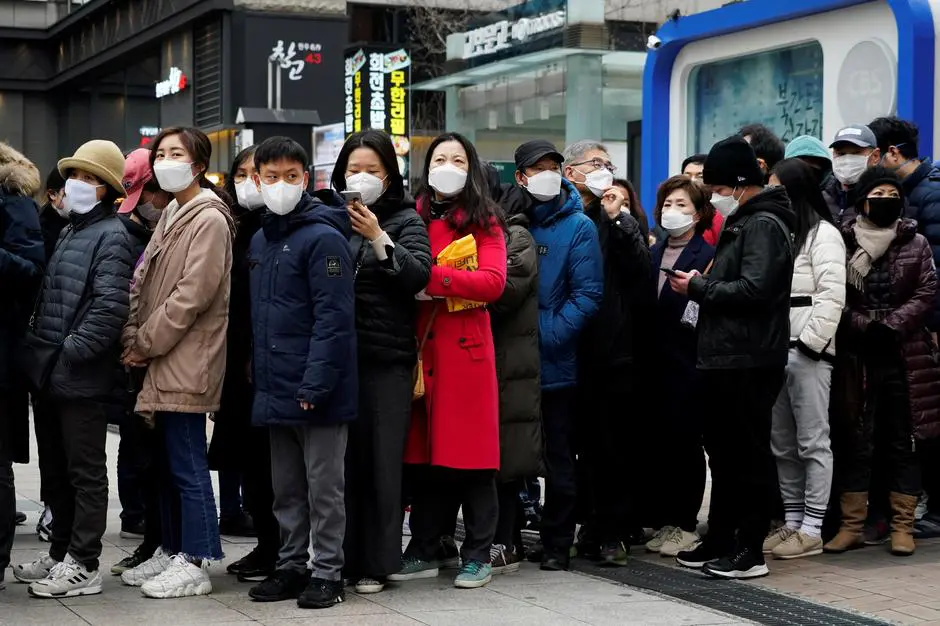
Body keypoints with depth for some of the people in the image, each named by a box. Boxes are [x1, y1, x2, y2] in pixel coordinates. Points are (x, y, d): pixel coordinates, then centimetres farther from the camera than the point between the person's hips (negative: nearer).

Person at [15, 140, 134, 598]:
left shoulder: (111, 236, -9)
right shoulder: (70, 234, 18)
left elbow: (110, 305, -20)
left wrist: (72, 351, -19)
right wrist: (37, 348, 12)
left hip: (81, 377, -9)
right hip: (48, 374, 9)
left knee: (85, 473, 0)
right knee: (55, 470, 15)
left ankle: (82, 567, 5)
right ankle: (60, 554, 26)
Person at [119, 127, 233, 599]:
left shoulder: (209, 219, -10)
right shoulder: (170, 216, 18)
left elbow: (193, 294, -18)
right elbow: (142, 283, 15)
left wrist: (146, 343, -13)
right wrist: (133, 340, 1)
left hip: (186, 363, -9)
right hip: (161, 363, 9)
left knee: (187, 466, -6)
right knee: (166, 462, 14)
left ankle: (195, 564, 0)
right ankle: (171, 551, 24)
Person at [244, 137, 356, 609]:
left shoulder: (323, 238, -13)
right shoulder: (259, 241, 13)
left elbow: (334, 317, -19)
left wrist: (315, 383, -23)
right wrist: (257, 371, 11)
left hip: (318, 392, -8)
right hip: (276, 389, 8)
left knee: (324, 487, 3)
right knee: (285, 488, 16)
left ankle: (327, 573, 12)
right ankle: (292, 565, 26)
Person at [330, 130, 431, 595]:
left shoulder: (405, 220, 5)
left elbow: (418, 275, -10)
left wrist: (379, 239, -18)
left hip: (387, 356, -2)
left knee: (381, 459, 1)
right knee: (342, 457, 3)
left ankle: (377, 563, 9)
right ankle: (342, 557, 13)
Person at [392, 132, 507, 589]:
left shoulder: (484, 221, 2)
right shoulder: (414, 217, 12)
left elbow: (493, 282, -11)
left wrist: (433, 276, -18)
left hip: (466, 348, -3)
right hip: (421, 346, 3)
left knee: (471, 451, 0)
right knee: (423, 450, 7)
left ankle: (477, 556, 8)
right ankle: (424, 552, 17)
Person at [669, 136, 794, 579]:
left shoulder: (764, 224, -11)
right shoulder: (741, 223, 20)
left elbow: (753, 290, -22)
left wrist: (699, 287, -12)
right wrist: (700, 286, 4)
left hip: (750, 361, -10)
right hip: (724, 358, 10)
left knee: (750, 453, -4)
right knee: (723, 452, 14)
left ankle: (750, 550, 2)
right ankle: (720, 540, 22)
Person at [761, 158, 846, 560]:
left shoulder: (822, 233, -5)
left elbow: (831, 296, -14)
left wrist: (809, 342, -18)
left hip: (806, 351, -8)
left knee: (812, 443, -3)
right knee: (782, 444, 11)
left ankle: (811, 530, -1)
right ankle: (792, 522, 18)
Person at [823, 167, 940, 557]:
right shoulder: (842, 243, 3)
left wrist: (890, 325, -12)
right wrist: (864, 326, -14)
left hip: (905, 358, 1)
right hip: (858, 356, -1)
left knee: (903, 443, 5)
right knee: (857, 442, 1)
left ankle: (902, 526, 10)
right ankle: (851, 525, 7)